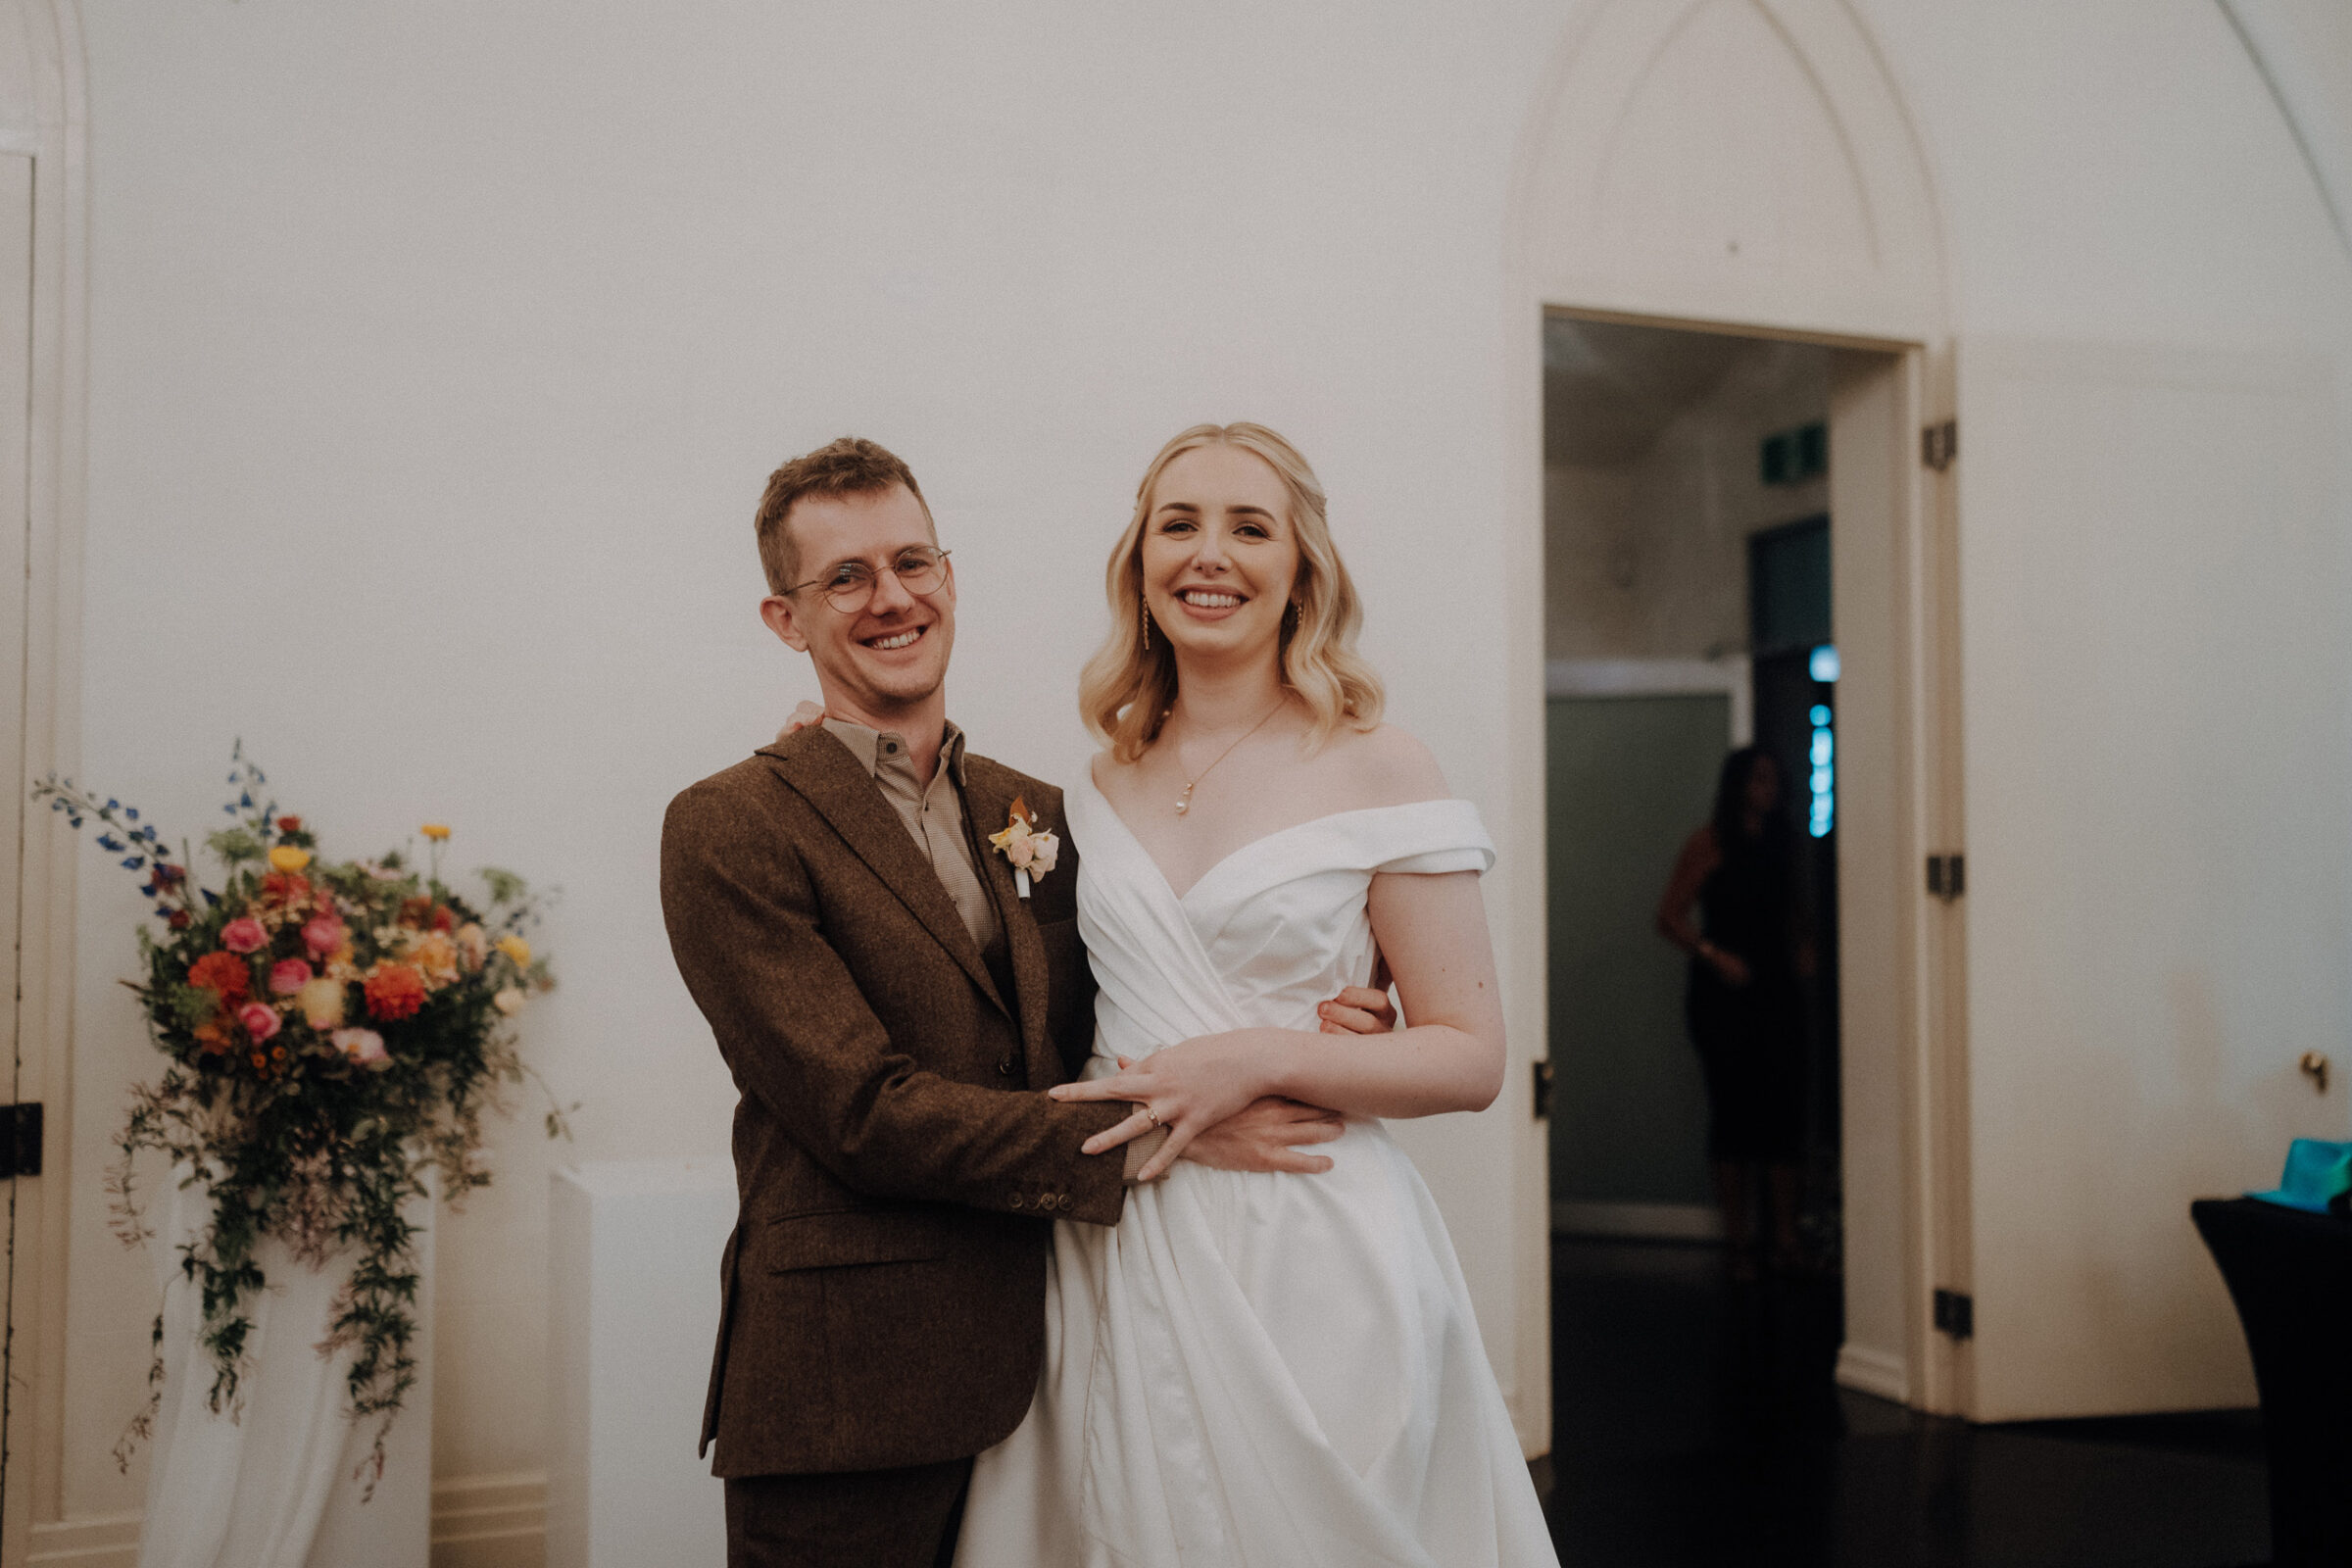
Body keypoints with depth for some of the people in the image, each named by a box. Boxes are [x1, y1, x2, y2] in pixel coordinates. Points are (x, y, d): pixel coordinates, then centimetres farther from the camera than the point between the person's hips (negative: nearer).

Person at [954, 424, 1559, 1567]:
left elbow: (1469, 1058, -5)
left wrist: (1262, 1058, -20)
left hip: (1304, 1255, -4)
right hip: (1113, 1257, 4)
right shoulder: (1106, 779, 8)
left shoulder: (1374, 767, -5)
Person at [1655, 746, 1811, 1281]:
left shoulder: (1780, 842, 13)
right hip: (1723, 993, -5)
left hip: (1777, 990, 5)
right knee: (1732, 1108, -1)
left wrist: (1800, 946, 5)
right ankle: (1738, 1239, 7)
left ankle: (1785, 1236, 6)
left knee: (1784, 1107, 0)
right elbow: (1670, 916, -5)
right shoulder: (1710, 842, -3)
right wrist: (1713, 954, -17)